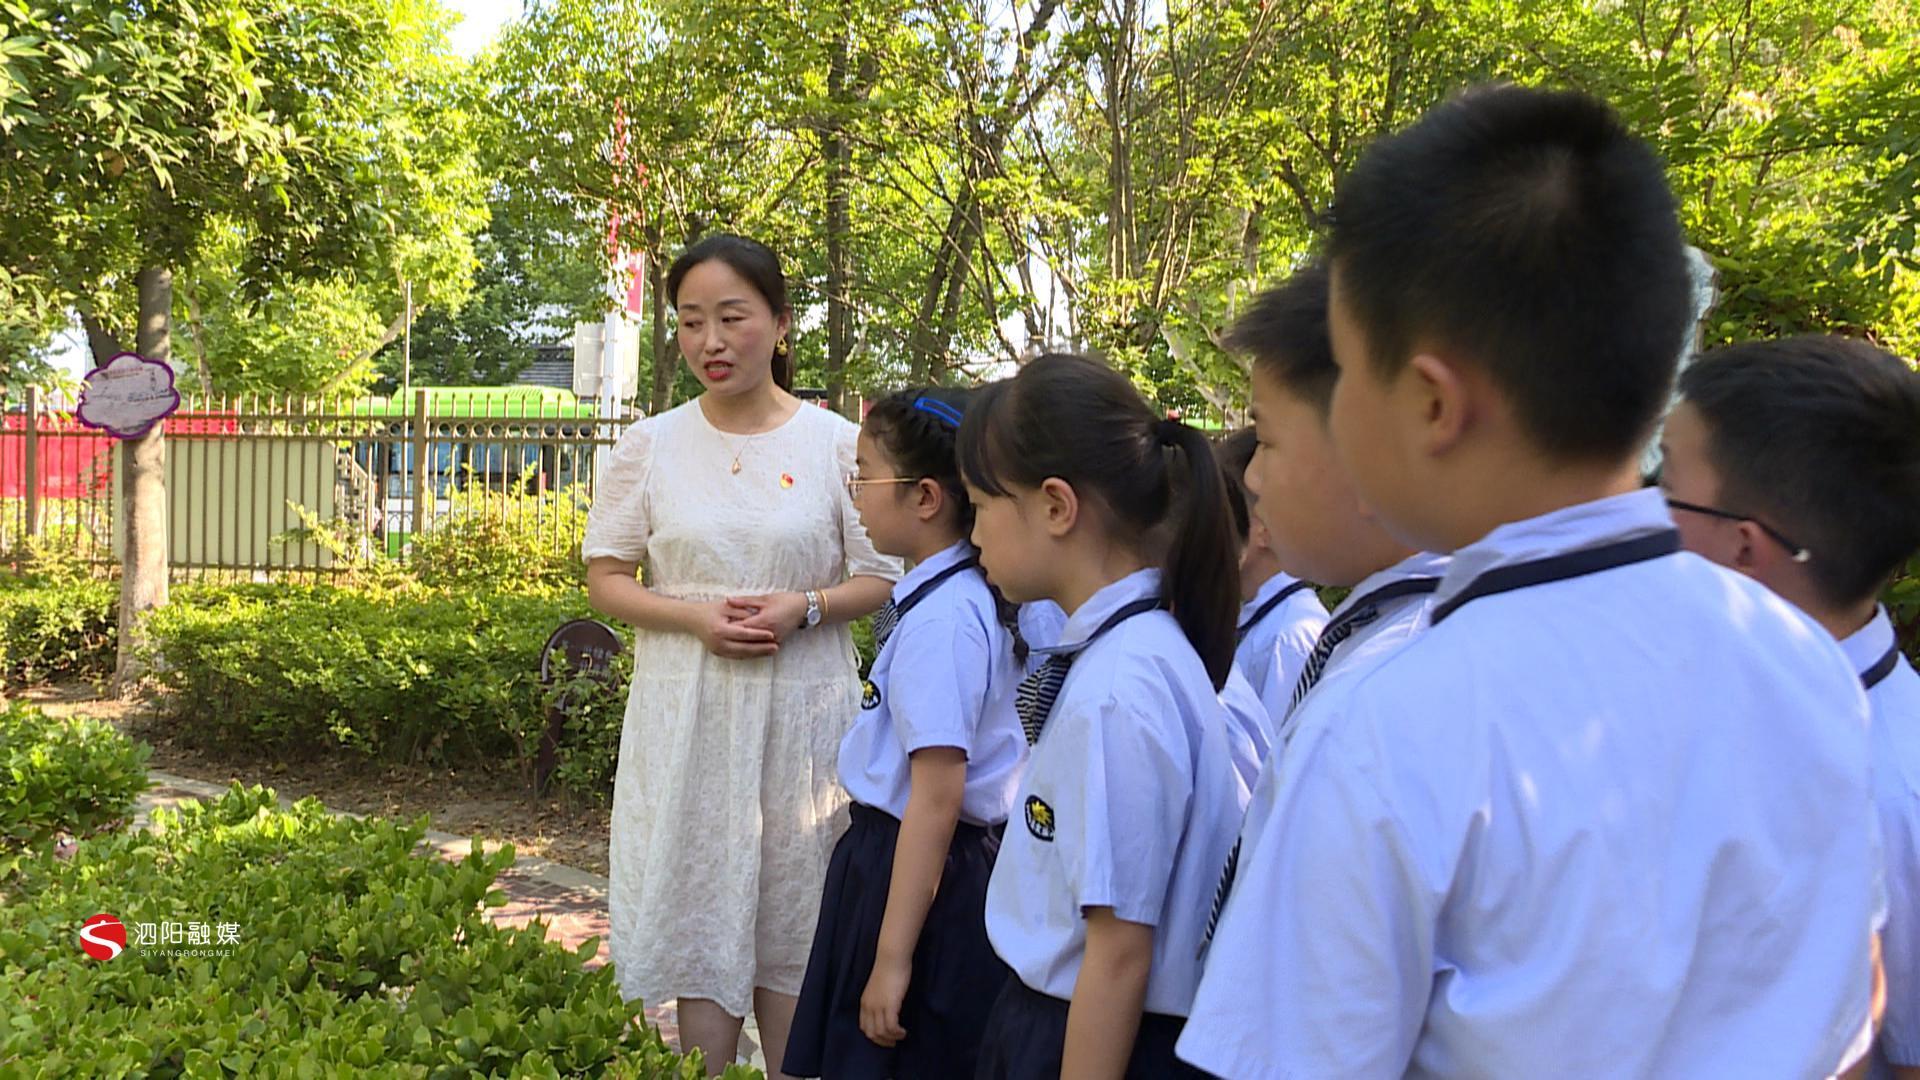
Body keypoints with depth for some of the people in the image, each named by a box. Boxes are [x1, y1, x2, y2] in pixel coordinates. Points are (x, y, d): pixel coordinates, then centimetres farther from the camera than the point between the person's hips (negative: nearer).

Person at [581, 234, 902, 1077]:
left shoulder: (835, 444, -2)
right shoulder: (651, 445, 1)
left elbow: (879, 580, 3)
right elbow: (604, 580, 4)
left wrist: (805, 607, -16)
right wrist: (697, 616, -13)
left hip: (802, 715, 0)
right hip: (686, 714, 1)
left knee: (793, 919, 8)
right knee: (699, 915, 7)